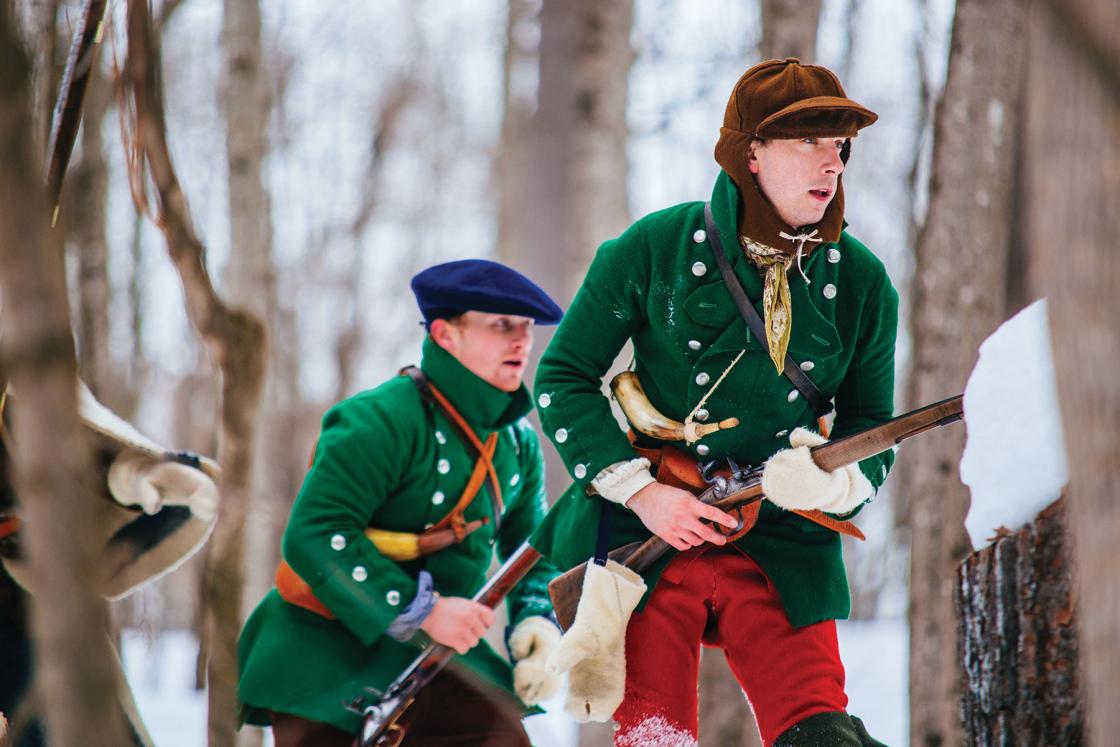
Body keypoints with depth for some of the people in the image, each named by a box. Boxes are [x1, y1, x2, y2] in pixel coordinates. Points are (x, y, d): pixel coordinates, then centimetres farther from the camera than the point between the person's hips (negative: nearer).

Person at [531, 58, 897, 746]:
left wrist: (833, 480, -13)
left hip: (781, 546, 1)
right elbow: (563, 379, 1)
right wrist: (639, 490, -10)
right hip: (644, 531, -1)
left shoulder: (862, 284, 3)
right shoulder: (653, 250, -4)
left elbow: (872, 427, 11)